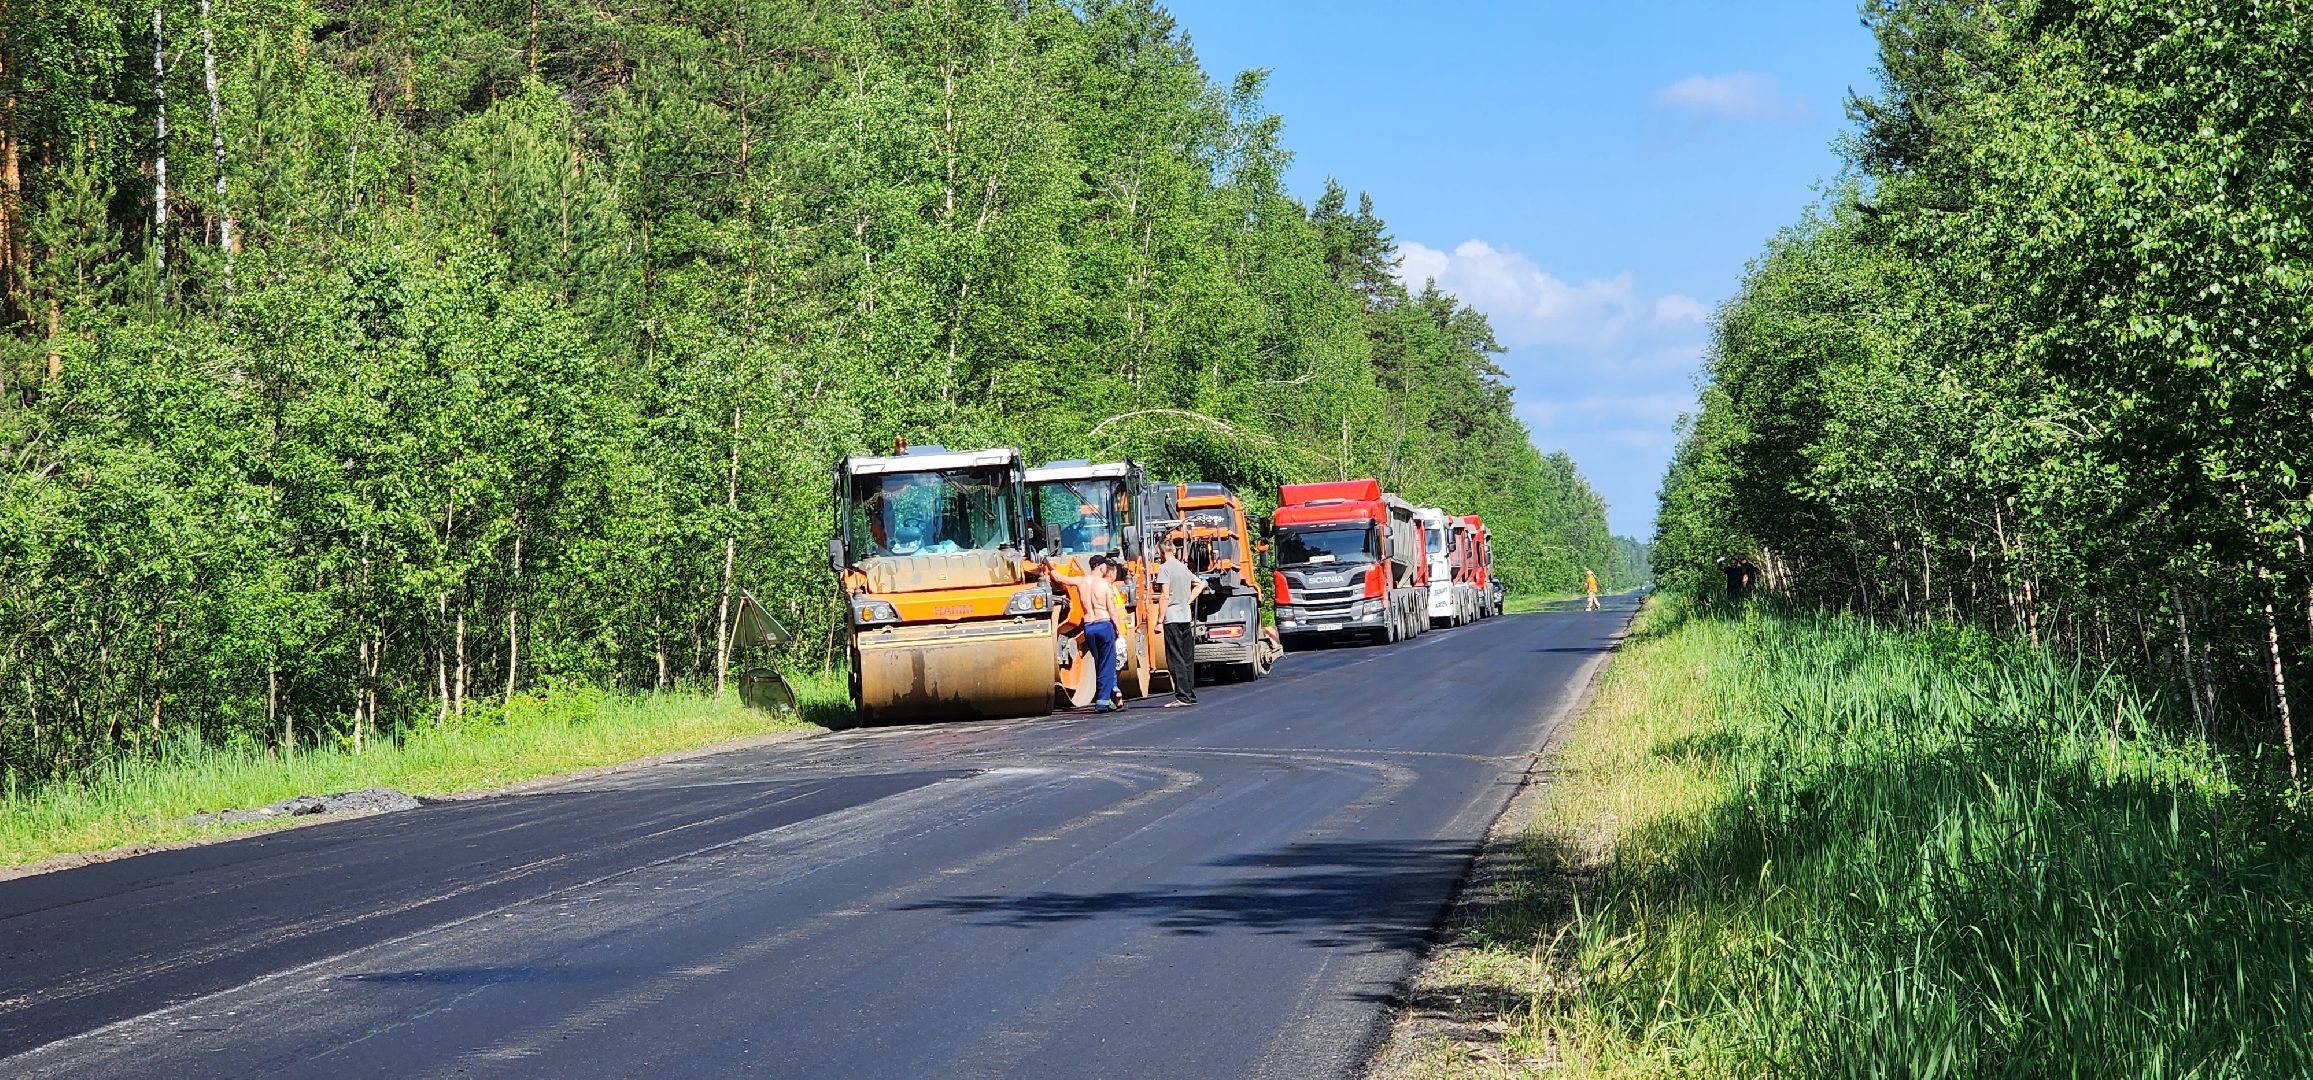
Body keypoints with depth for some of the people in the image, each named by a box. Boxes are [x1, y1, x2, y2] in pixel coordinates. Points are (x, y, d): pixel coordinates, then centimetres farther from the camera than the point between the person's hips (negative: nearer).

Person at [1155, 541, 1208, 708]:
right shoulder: (1184, 567, 14)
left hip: (1172, 618, -7)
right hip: (1187, 617, 7)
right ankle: (1190, 695, 14)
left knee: (1176, 660, -7)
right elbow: (1200, 584, 26)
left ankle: (1182, 696, -11)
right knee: (1188, 659, 11)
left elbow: (1165, 596, -16)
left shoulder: (1165, 569, -9)